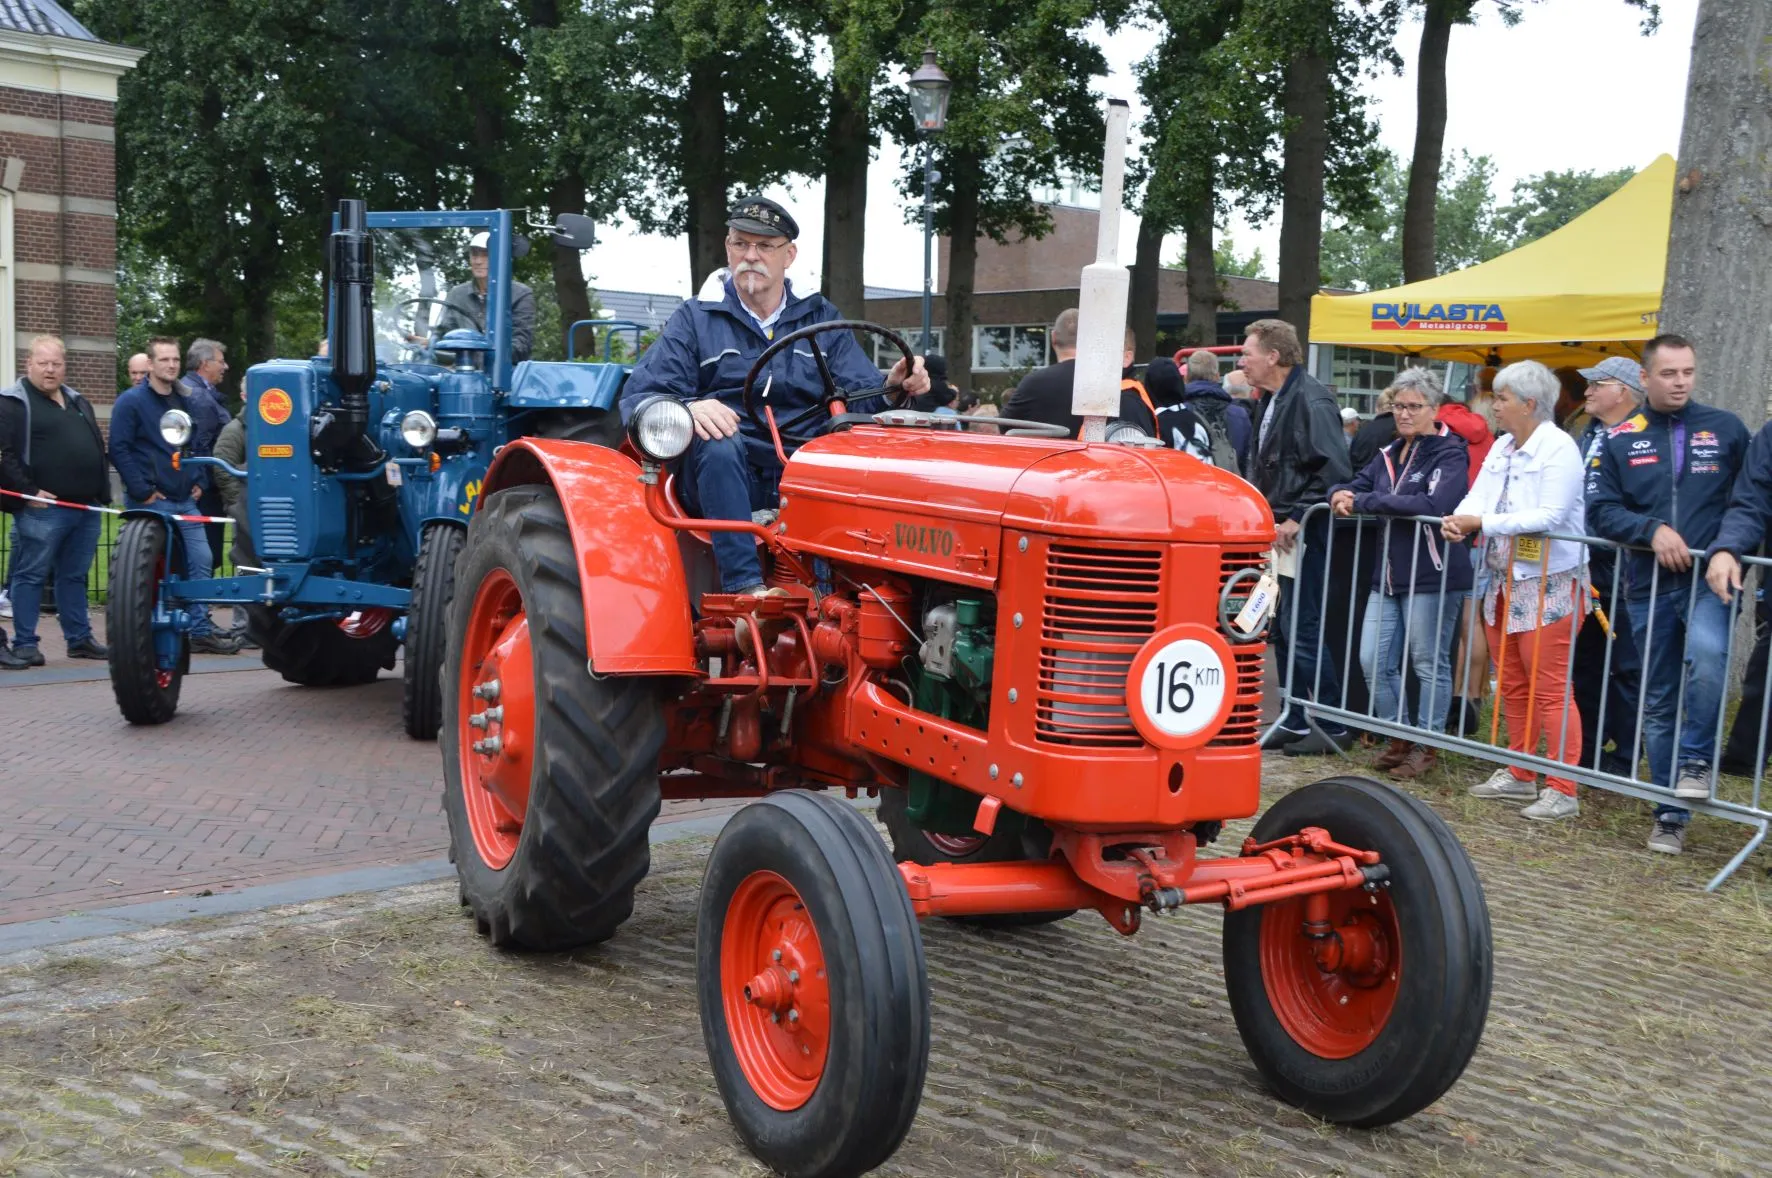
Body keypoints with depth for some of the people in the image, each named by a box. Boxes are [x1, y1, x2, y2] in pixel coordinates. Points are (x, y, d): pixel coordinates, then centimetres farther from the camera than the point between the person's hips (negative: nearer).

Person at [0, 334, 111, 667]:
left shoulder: (78, 402, 20)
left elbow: (98, 449, 26)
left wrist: (102, 491, 16)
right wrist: (28, 491, -16)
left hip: (87, 507, 7)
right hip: (43, 509, -7)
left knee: (75, 576, 14)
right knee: (31, 575, -2)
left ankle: (80, 638, 22)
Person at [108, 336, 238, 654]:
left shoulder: (184, 401, 14)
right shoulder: (131, 402, -6)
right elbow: (119, 450, -11)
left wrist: (199, 482, 11)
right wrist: (142, 492, -15)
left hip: (185, 500, 6)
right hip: (151, 502, -6)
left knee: (201, 560, 1)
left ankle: (201, 630, 8)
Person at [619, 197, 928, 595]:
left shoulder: (821, 318, 18)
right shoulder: (694, 319, 10)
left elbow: (861, 395, 9)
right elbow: (638, 397, -1)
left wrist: (894, 386, -16)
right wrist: (686, 409, -25)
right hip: (722, 473, -1)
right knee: (719, 443, -36)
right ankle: (745, 587, -38)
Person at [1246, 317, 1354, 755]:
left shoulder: (1311, 400, -15)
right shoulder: (1274, 400, 14)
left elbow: (1335, 470, -23)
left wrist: (1297, 519, -20)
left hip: (1303, 536, -10)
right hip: (1278, 533, 10)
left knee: (1302, 629, -5)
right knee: (1283, 631, 13)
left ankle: (1332, 727, 5)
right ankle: (1295, 722, 22)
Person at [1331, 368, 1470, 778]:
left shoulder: (1449, 455, -10)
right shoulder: (1389, 454, 14)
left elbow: (1433, 505, -26)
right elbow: (1356, 486, 15)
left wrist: (1364, 502, -24)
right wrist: (1341, 495, -12)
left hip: (1432, 575, -7)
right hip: (1388, 574, 7)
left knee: (1430, 664, 4)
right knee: (1373, 661, 8)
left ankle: (1426, 746, 17)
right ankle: (1398, 738, 24)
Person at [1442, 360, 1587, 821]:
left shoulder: (1559, 449, -14)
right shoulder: (1502, 446, 11)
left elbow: (1549, 515, -23)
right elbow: (1478, 495, 6)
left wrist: (1483, 522, -24)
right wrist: (1459, 519, -16)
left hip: (1547, 585, -9)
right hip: (1504, 582, 9)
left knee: (1549, 690, -6)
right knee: (1513, 686, 16)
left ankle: (1563, 791, 0)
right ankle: (1519, 775, 28)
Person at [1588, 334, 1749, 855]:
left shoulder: (1725, 428, 4)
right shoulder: (1621, 439, 5)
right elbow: (1602, 510, 2)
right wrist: (1652, 529, -13)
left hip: (1708, 580, -2)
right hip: (1650, 587, 2)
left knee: (1706, 654, -32)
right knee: (1658, 704, 8)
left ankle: (1696, 760, -9)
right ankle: (1670, 815, 20)